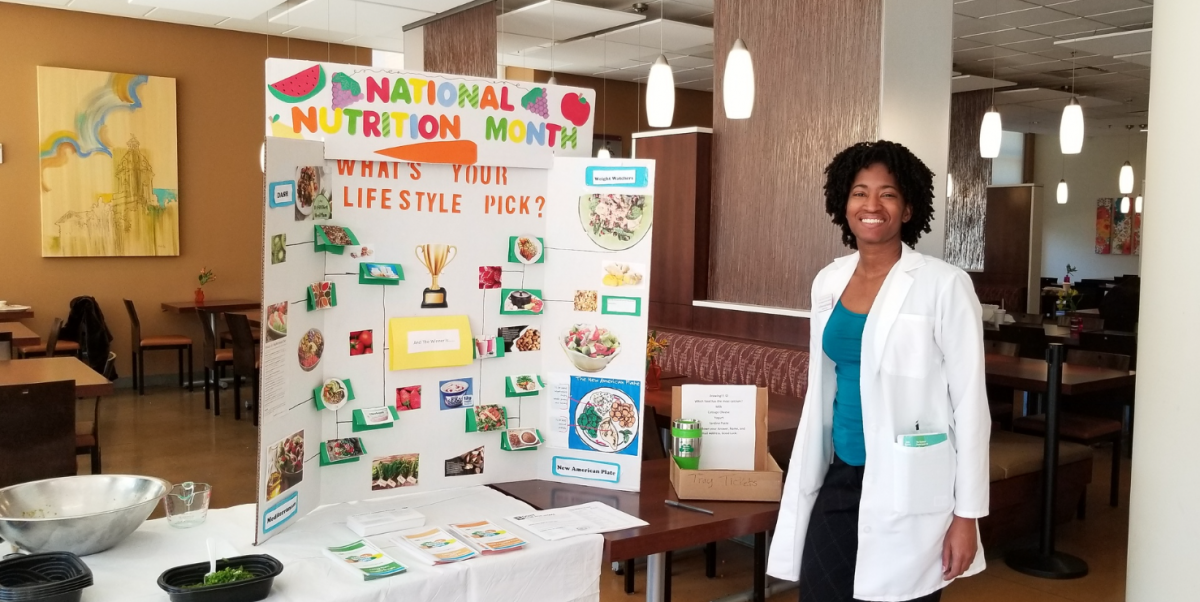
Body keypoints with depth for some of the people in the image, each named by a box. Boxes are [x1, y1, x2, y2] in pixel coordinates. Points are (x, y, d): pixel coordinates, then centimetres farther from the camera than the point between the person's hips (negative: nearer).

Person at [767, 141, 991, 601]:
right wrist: (805, 480, 14)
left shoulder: (943, 286, -11)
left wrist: (966, 514, -11)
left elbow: (970, 404, -9)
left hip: (907, 492, -5)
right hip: (839, 481, 5)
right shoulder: (828, 282, 6)